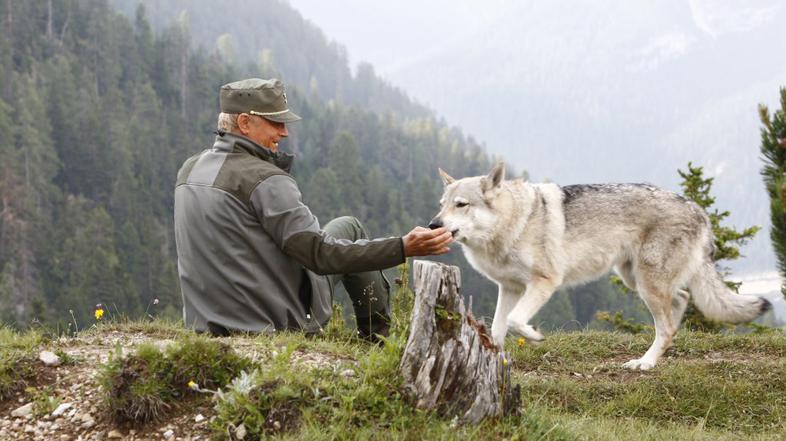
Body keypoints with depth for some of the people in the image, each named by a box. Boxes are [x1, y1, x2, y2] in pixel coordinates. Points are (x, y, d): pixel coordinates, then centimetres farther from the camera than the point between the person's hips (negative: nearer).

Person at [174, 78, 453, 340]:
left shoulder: (188, 169, 3)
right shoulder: (265, 181, -22)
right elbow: (321, 255, -26)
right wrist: (404, 249, -28)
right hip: (280, 322, -7)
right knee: (347, 228, 14)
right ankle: (378, 336, 24)